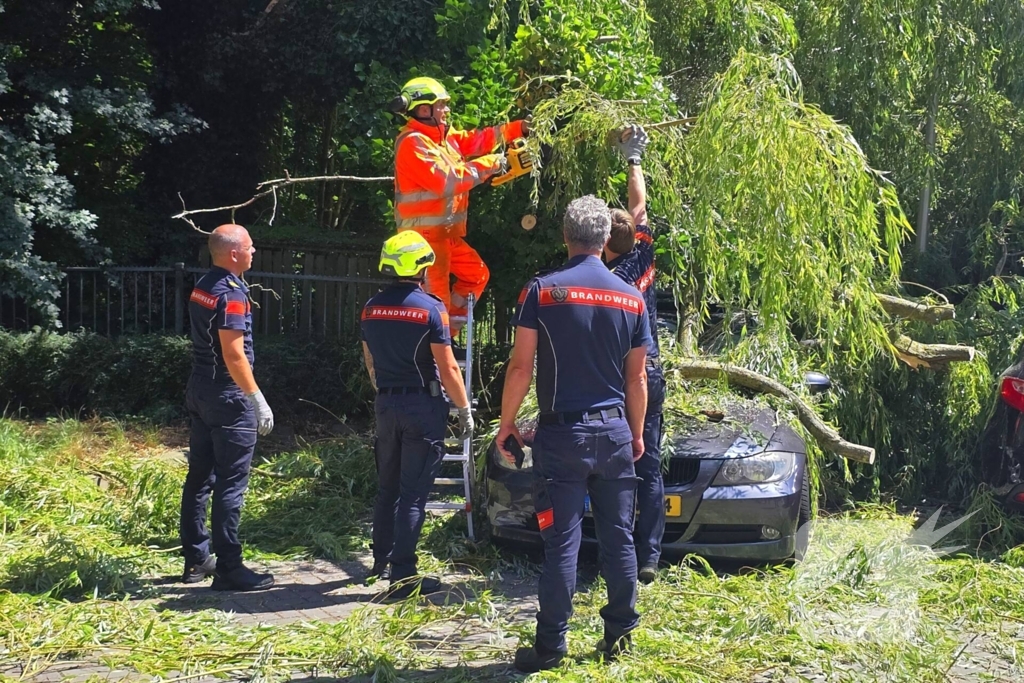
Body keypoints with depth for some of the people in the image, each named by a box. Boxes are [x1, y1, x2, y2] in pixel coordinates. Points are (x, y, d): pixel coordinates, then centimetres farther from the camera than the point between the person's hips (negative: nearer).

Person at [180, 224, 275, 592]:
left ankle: (196, 560, 21)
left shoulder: (202, 286, 11)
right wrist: (258, 400, -18)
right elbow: (234, 356, -22)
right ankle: (229, 568, -3)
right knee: (230, 484, -6)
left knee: (199, 478, 13)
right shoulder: (231, 294, -18)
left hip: (200, 391, 10)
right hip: (228, 396, -10)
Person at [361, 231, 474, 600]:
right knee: (413, 494, -3)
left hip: (386, 404, 6)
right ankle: (403, 576, -2)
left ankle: (381, 560, 29)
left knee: (387, 487, 18)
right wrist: (465, 409, -3)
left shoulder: (372, 308, 4)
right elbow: (448, 369, -14)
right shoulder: (430, 308, -14)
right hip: (423, 406, -6)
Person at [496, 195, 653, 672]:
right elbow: (636, 378, 9)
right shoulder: (631, 298, 5)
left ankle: (550, 647, 0)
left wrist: (506, 422, 4)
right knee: (618, 538, 11)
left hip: (562, 434, -3)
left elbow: (521, 367, -8)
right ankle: (619, 634, 18)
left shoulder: (542, 291, -6)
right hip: (615, 433, 3)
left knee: (562, 542, -3)